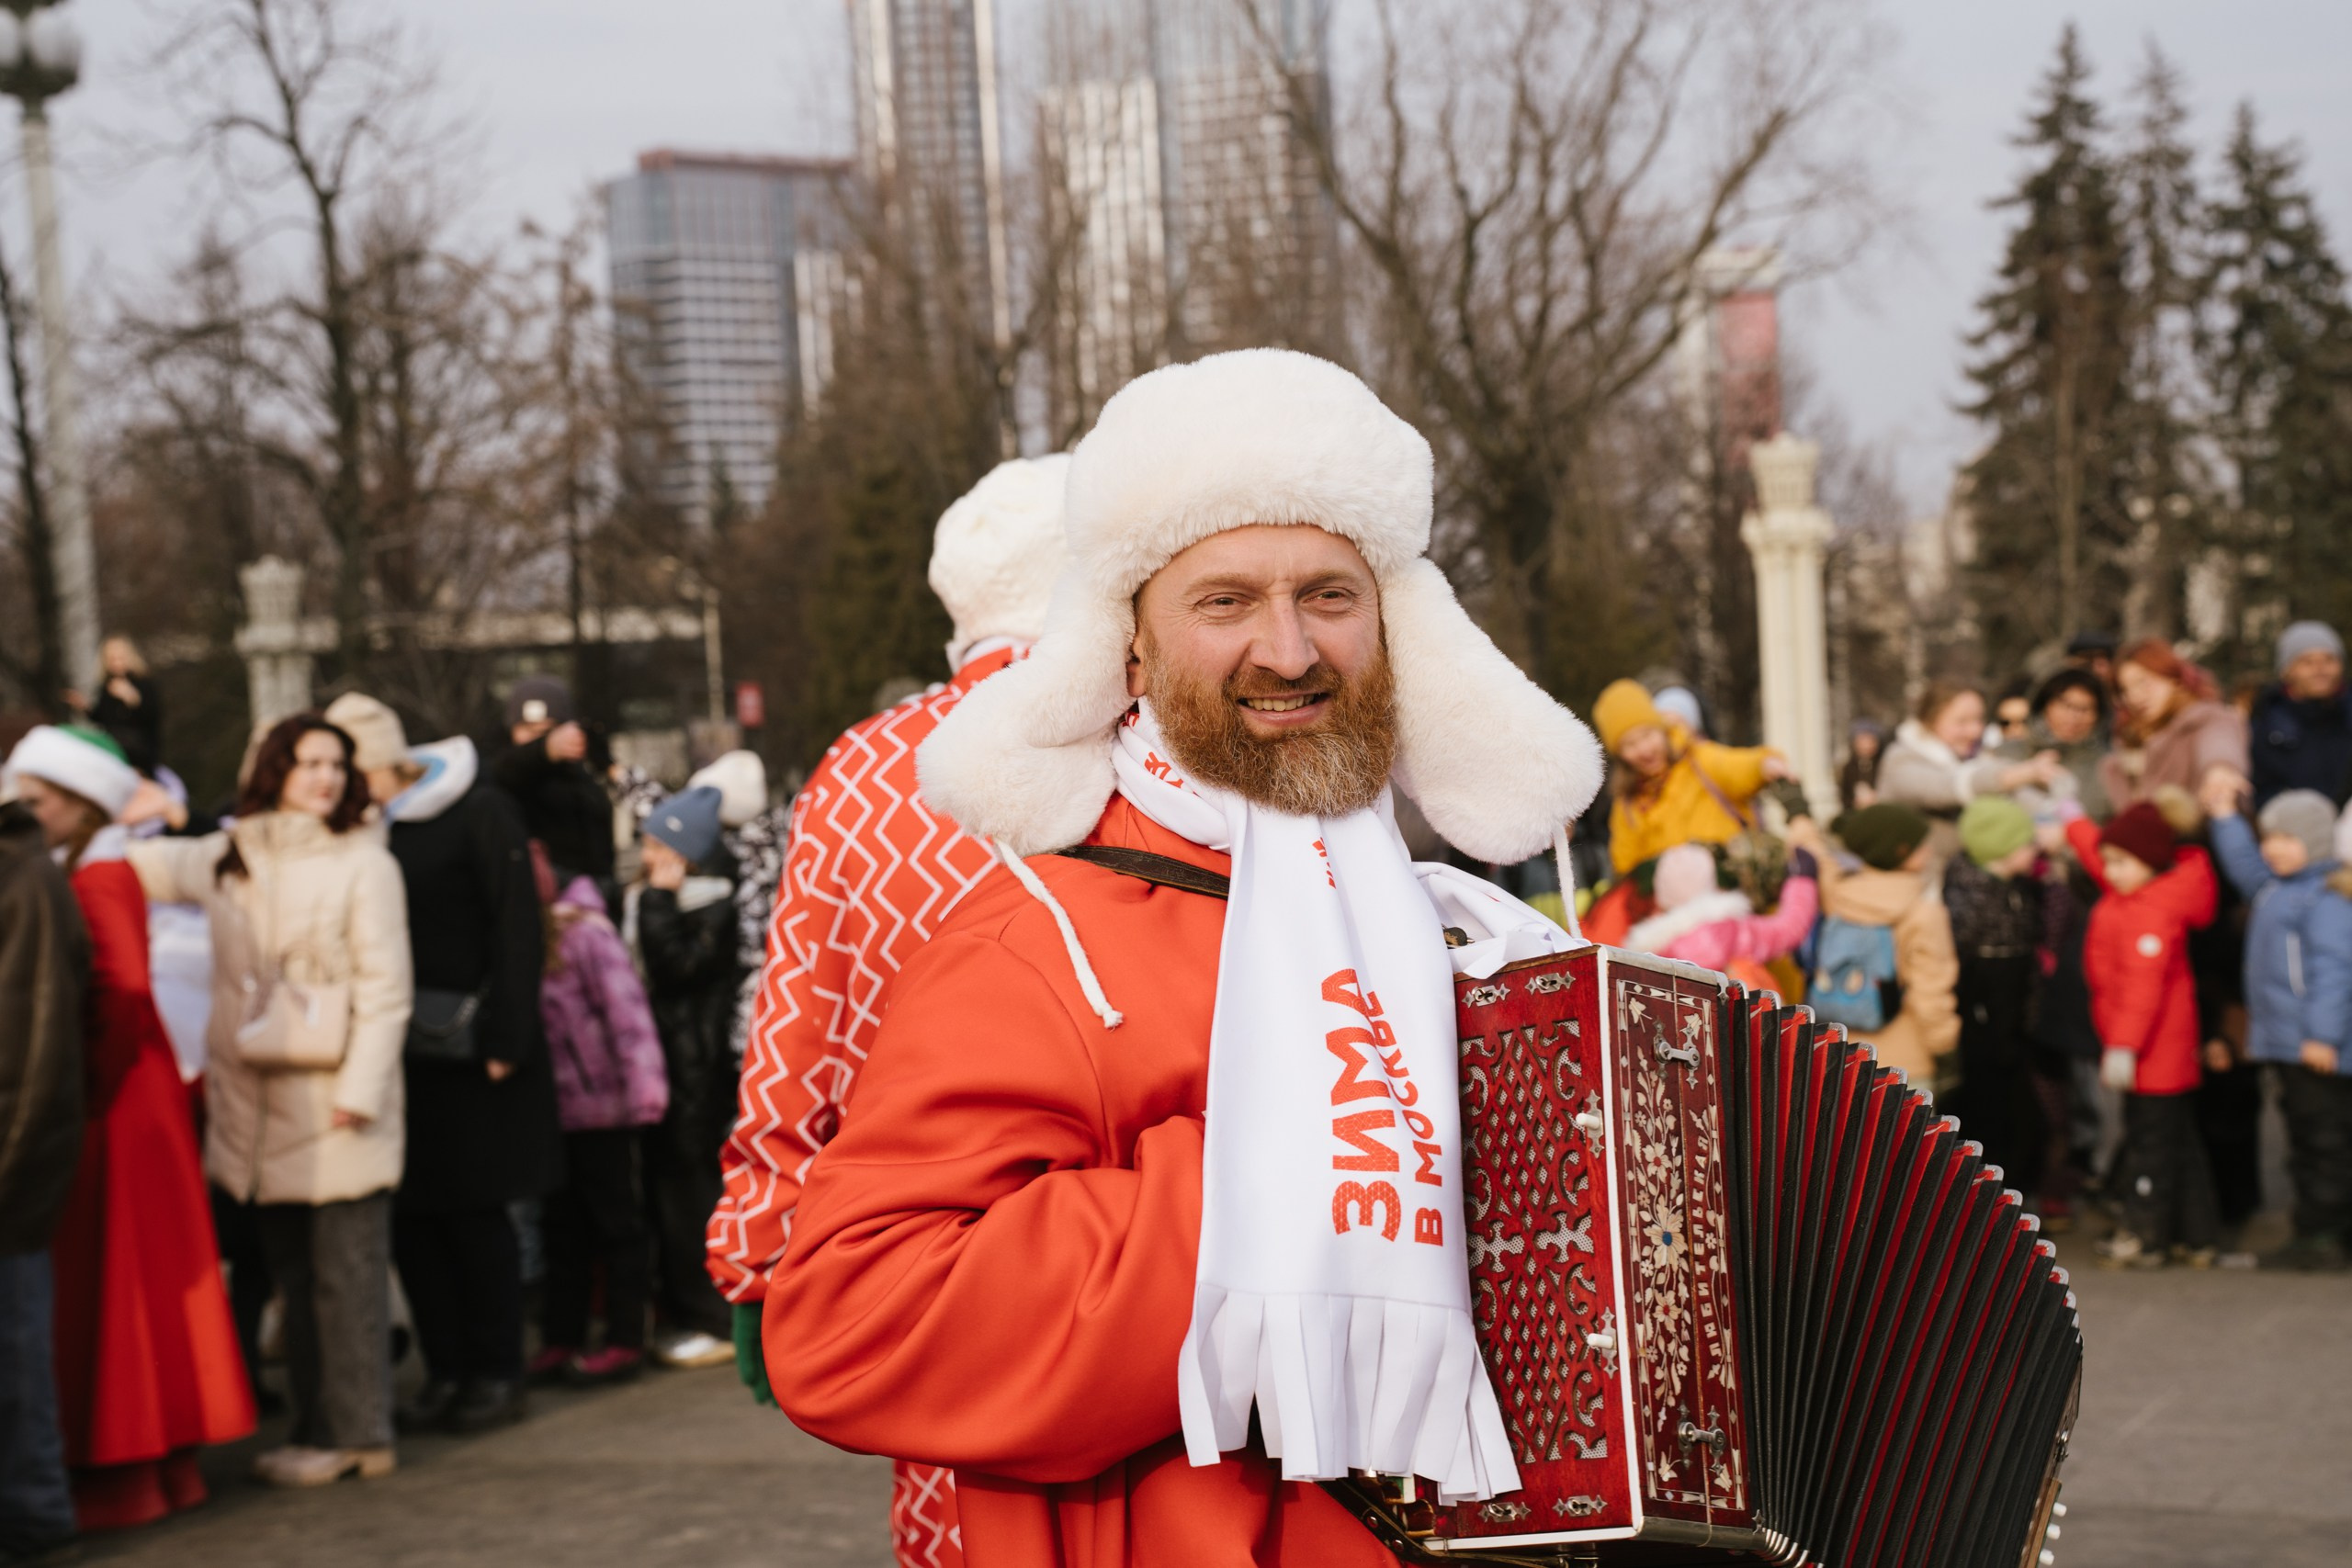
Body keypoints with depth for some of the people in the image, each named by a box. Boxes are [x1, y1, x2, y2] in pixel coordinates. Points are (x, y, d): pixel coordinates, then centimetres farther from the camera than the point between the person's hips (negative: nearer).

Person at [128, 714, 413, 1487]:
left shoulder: (364, 863, -3)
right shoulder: (226, 859, 12)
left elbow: (385, 988, -6)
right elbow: (149, 867, 24)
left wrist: (362, 1089, -12)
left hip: (335, 1100, -5)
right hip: (255, 1096, 5)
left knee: (345, 1273, -4)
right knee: (293, 1273, 10)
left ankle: (356, 1434, 1)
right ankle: (316, 1427, 16)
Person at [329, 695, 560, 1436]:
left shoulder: (480, 814, -6)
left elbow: (517, 931, -9)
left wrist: (505, 1040, -14)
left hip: (470, 1057, -5)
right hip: (400, 1050, 5)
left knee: (473, 1211, 1)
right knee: (412, 1214, 5)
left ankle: (496, 1372, 12)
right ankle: (446, 1372, 16)